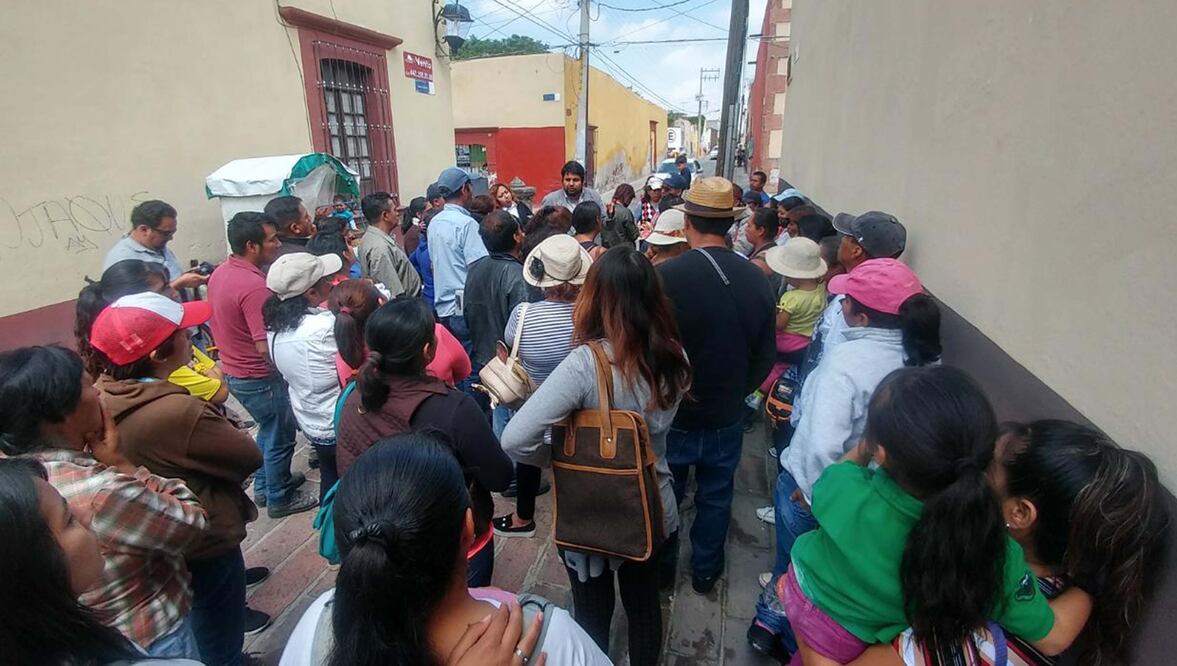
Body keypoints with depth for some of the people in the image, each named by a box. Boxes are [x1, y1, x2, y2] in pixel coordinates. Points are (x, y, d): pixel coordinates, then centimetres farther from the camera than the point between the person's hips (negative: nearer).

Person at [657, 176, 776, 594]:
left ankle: (660, 568, 40)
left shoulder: (666, 276, -24)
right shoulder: (756, 280, -11)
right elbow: (766, 355, -2)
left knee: (664, 497, 19)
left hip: (671, 416, -2)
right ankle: (705, 572, 41)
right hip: (726, 418, 3)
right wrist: (737, 393, 14)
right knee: (715, 498, 22)